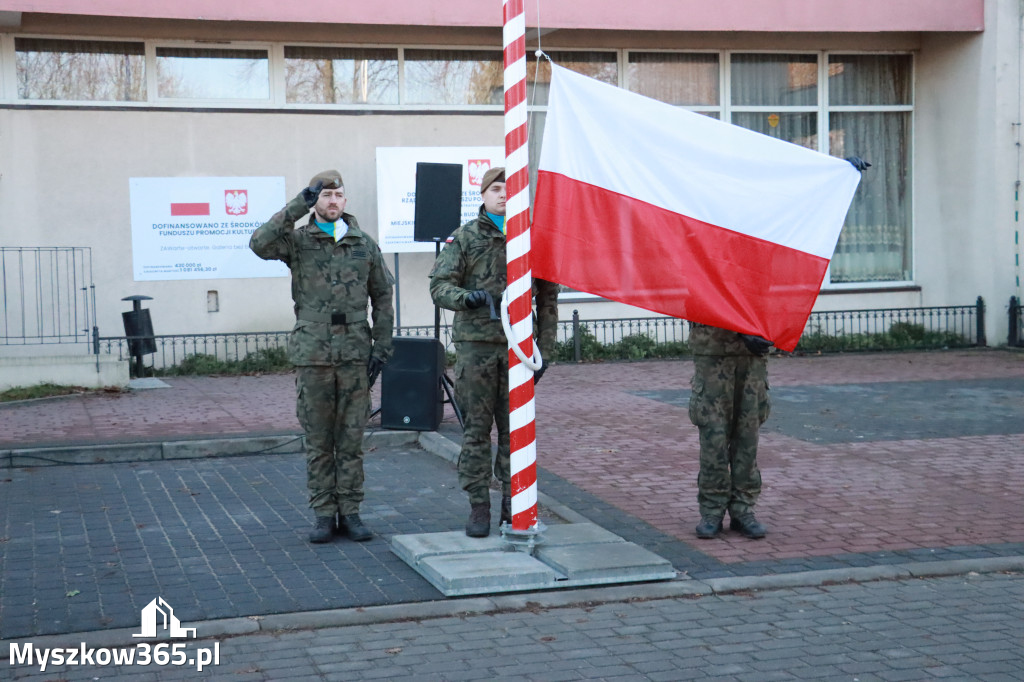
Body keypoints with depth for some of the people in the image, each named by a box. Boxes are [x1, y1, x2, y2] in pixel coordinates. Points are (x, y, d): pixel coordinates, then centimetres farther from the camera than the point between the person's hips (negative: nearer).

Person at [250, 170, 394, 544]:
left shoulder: (365, 245, 9)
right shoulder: (297, 241, 3)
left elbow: (383, 298, 12)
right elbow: (260, 244, -18)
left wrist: (381, 348, 4)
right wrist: (299, 206, -18)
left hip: (355, 355, 1)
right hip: (312, 355, -1)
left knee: (351, 440, 5)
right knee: (318, 441, 5)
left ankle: (350, 512, 14)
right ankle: (324, 514, 13)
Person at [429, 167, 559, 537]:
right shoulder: (464, 237, 3)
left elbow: (548, 298, 11)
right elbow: (439, 287, -1)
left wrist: (545, 348, 7)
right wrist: (466, 297, -22)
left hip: (517, 344, 1)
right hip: (475, 343, -1)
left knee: (515, 428, 5)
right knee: (476, 429, 1)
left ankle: (513, 506, 15)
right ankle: (478, 508, 9)